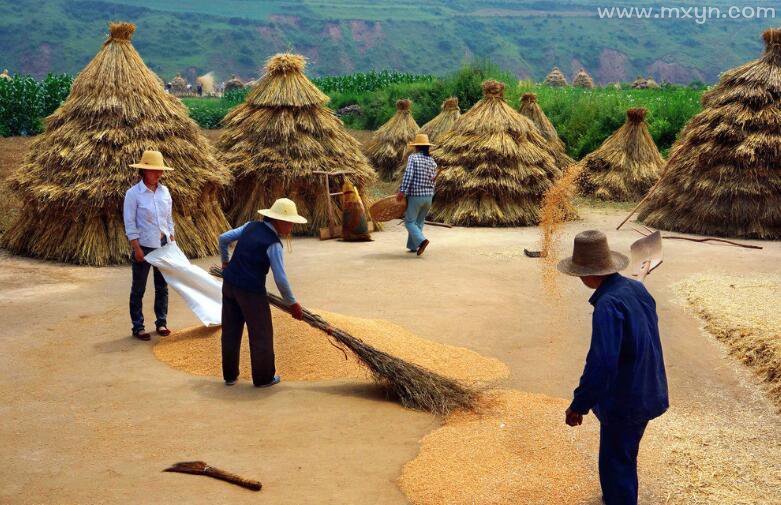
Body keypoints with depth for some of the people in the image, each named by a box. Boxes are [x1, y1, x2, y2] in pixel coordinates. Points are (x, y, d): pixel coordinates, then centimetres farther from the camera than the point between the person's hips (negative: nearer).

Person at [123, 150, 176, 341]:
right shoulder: (133, 193, -11)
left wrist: (172, 242, 9)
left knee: (162, 286, 12)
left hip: (163, 245, 5)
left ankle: (161, 322, 24)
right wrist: (136, 248, -14)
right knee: (138, 289, 5)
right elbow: (129, 223, -11)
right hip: (143, 246, -5)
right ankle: (138, 327, 13)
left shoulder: (164, 191, 4)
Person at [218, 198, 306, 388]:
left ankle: (230, 375, 30)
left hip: (229, 284, 7)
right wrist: (293, 304, -5)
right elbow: (280, 279, -17)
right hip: (251, 291, -7)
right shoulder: (273, 244, -16)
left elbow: (223, 238, 10)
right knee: (261, 333, 9)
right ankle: (263, 378, 21)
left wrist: (225, 261, 27)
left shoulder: (250, 226, 2)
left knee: (231, 331, 17)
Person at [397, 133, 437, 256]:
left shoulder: (413, 157, -8)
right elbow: (432, 180, 8)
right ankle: (413, 246, 18)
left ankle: (421, 240, -19)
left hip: (415, 196, -6)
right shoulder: (433, 162, 8)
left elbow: (408, 175, -19)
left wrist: (402, 191, -21)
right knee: (419, 222, 16)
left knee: (410, 222, 3)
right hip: (429, 196, 6)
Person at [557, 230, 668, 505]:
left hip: (623, 402, -9)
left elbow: (601, 364, -32)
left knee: (615, 465, 7)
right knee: (624, 458, 28)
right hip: (647, 395, 9)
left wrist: (579, 405, -22)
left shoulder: (608, 305, -28)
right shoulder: (637, 289, -1)